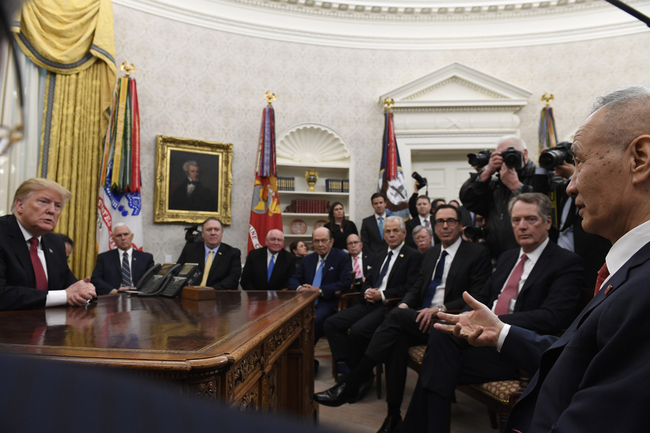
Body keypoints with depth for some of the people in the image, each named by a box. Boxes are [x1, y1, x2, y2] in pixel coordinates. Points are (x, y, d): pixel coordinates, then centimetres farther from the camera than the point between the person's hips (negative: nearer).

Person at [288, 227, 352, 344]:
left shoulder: (342, 257, 3)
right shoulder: (307, 259, 19)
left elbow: (346, 283, -8)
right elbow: (293, 279, 17)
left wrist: (320, 290, -15)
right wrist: (299, 288, -9)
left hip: (327, 302, -4)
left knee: (314, 320, -35)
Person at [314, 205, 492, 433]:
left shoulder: (478, 253, 0)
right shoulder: (430, 254, 19)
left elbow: (477, 298, -9)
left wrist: (440, 309, -20)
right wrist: (404, 305, -5)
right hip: (421, 320, 6)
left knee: (396, 316, -29)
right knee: (398, 338, -29)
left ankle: (349, 386, -26)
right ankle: (393, 414, -19)